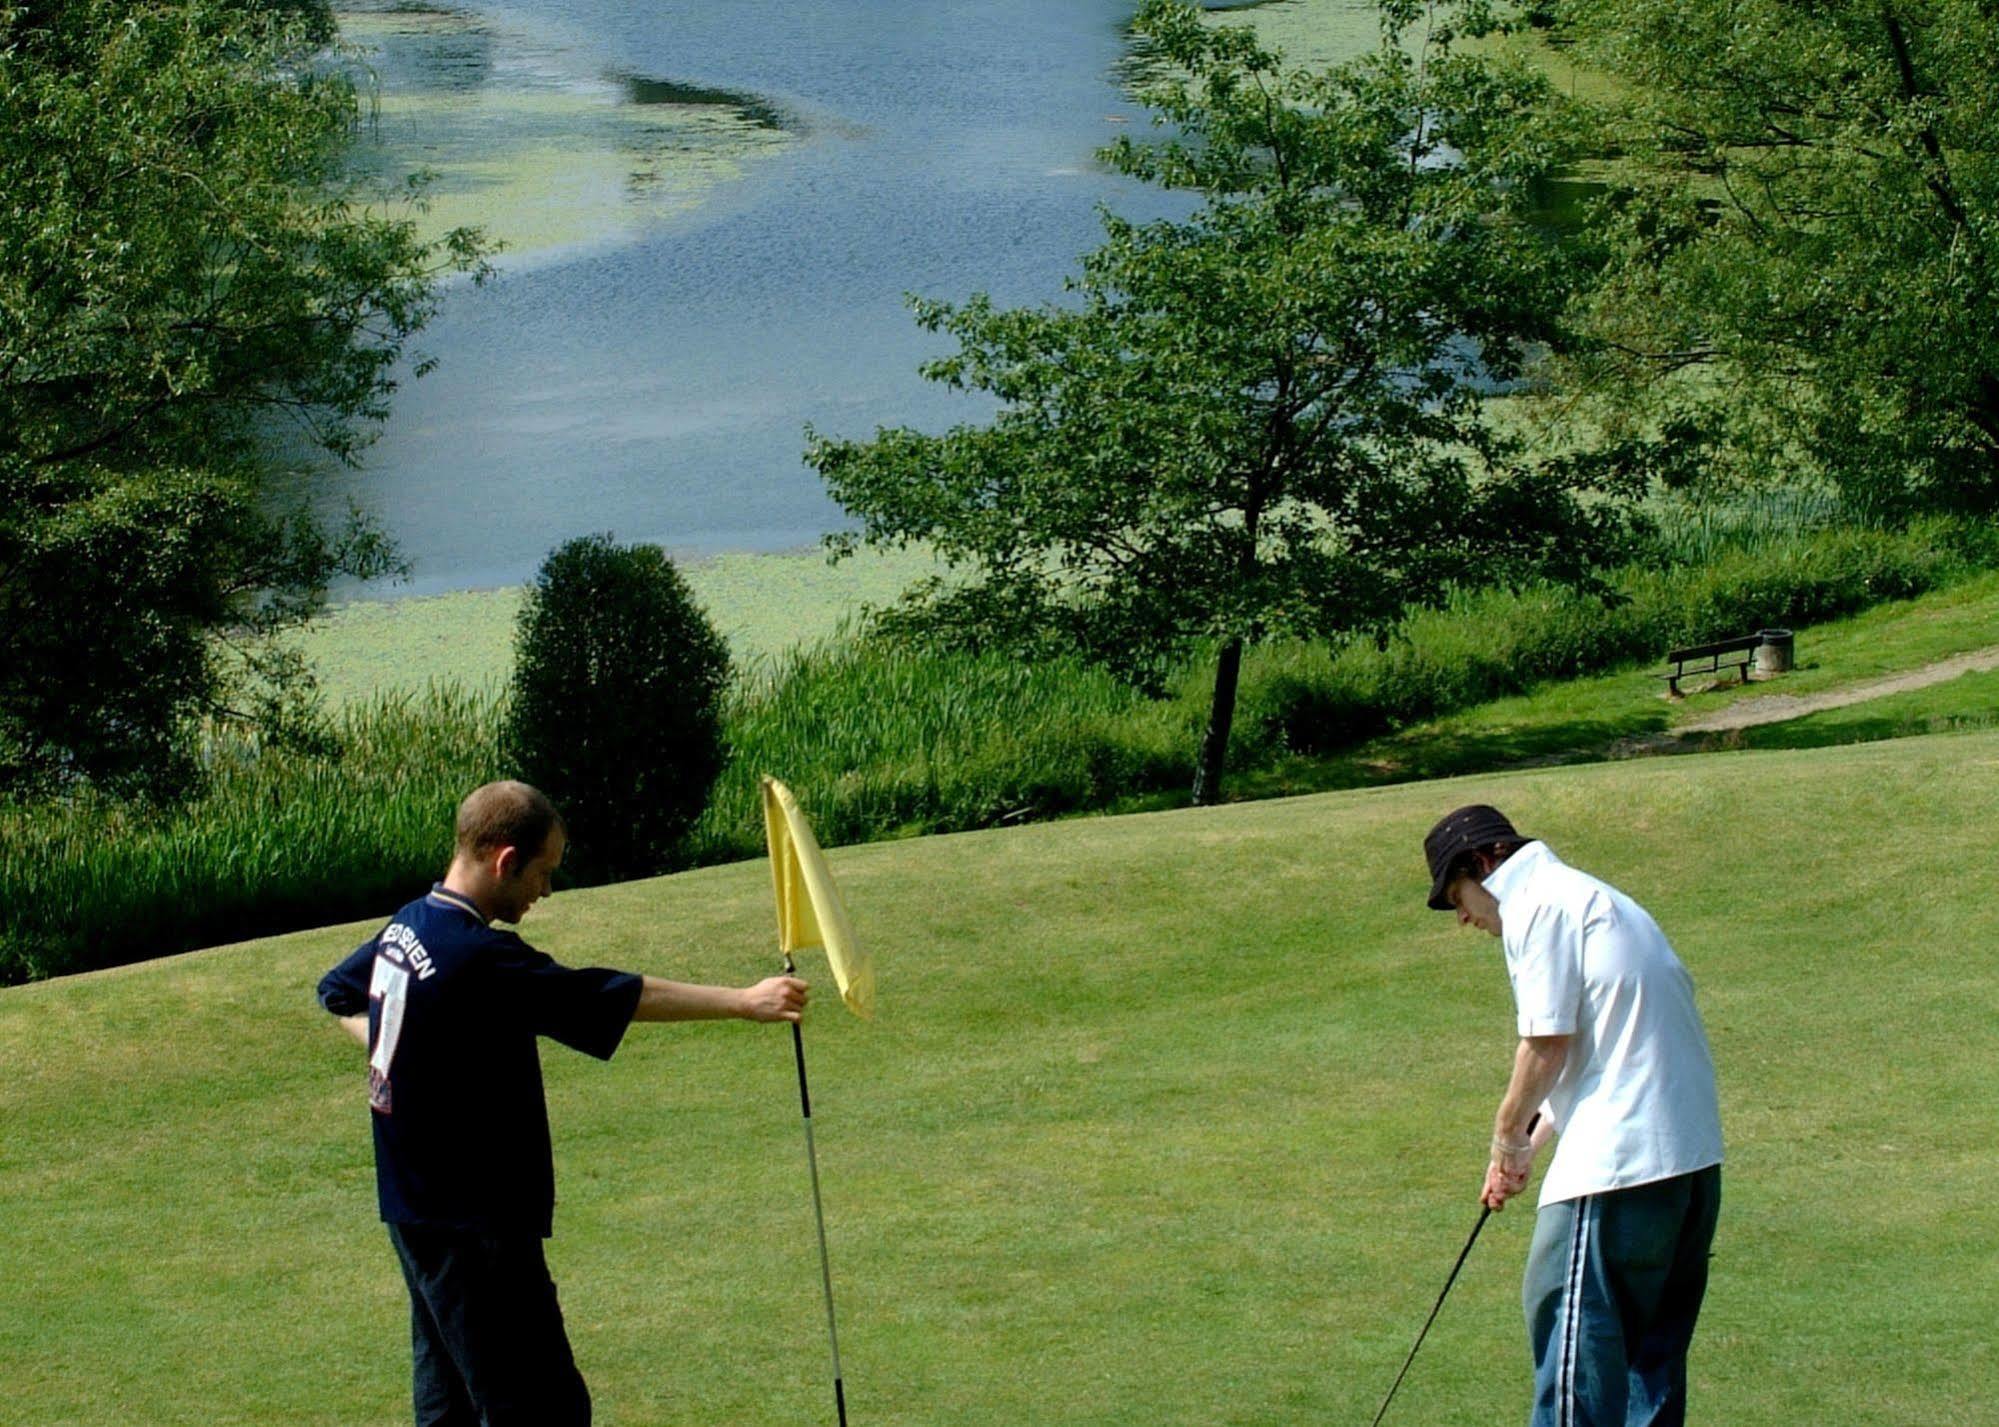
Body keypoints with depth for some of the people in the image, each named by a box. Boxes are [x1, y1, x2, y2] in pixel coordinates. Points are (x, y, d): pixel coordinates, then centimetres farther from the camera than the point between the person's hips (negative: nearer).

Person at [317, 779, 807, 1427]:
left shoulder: (406, 929, 6)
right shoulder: (480, 961, -22)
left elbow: (338, 993, 26)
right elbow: (620, 997, -21)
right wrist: (744, 1001, -16)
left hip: (416, 1213, 10)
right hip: (474, 1228, -10)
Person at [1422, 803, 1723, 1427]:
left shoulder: (1536, 907, -5)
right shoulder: (1589, 899, 24)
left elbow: (1547, 1045, -11)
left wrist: (1509, 1136, 4)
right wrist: (1528, 1143, 23)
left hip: (1617, 1157, -10)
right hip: (1692, 1151, 10)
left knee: (1565, 1313, -6)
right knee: (1654, 1332, 12)